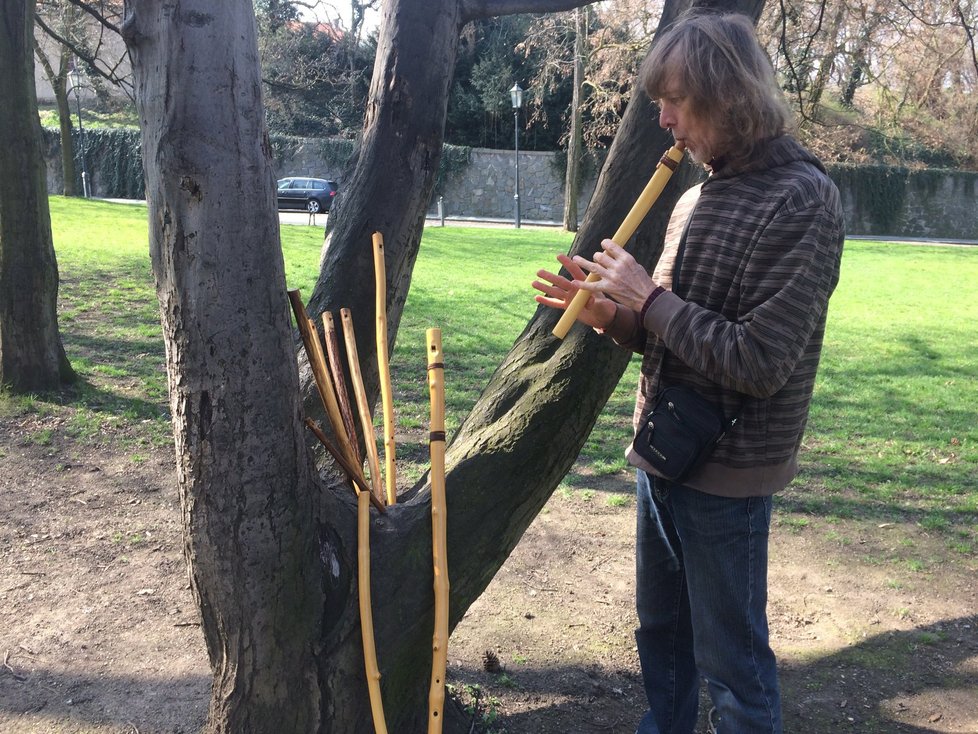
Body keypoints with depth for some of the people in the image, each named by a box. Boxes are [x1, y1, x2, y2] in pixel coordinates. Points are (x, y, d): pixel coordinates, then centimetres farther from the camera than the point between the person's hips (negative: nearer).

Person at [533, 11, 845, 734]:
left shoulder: (801, 199, -18)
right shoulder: (699, 194, 7)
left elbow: (757, 363, -24)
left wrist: (648, 296, -18)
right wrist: (612, 314, -5)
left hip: (727, 476, -8)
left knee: (732, 661, 9)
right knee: (660, 633, 23)